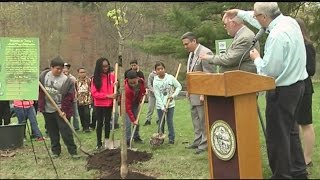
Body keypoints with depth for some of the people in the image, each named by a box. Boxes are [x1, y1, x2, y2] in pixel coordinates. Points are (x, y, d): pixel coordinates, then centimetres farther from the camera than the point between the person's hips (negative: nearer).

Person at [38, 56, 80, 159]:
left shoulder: (67, 80, -12)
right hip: (47, 109, 4)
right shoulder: (44, 75, 0)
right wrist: (41, 106, 0)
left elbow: (69, 97, -12)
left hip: (60, 110, -4)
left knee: (66, 131, -5)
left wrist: (64, 110, -17)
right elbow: (40, 90, 12)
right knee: (52, 132, 12)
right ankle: (55, 151, 24)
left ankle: (73, 151, 2)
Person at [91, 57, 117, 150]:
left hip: (109, 104, 1)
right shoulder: (95, 78, -7)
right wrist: (108, 95, -17)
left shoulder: (112, 76, -3)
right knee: (100, 123, 8)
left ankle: (107, 142, 22)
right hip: (98, 105, -1)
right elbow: (94, 93, -11)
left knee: (107, 122, 11)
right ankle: (99, 143, 17)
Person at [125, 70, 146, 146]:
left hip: (136, 102, 6)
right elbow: (128, 107, -36)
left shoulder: (141, 81, -23)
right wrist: (133, 120, -36)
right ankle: (128, 140, -4)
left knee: (137, 120, 12)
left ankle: (136, 137, 27)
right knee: (128, 122, -12)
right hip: (127, 104, -5)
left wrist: (141, 97, -8)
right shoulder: (127, 89, -39)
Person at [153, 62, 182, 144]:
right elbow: (157, 96, -10)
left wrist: (173, 95, -12)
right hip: (160, 106, 0)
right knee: (161, 123, 6)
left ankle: (171, 139, 13)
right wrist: (162, 107, -14)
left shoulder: (170, 77, -7)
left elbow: (179, 86, 1)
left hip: (170, 104, 0)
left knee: (170, 122, 1)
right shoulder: (155, 82, -9)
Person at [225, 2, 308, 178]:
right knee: (290, 131, 19)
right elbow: (264, 22, 22)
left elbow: (269, 70, -24)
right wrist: (240, 13, 29)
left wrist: (257, 59, -6)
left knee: (277, 135, 1)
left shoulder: (276, 36, -26)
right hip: (297, 84, 10)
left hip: (282, 90, -10)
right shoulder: (289, 20, 3)